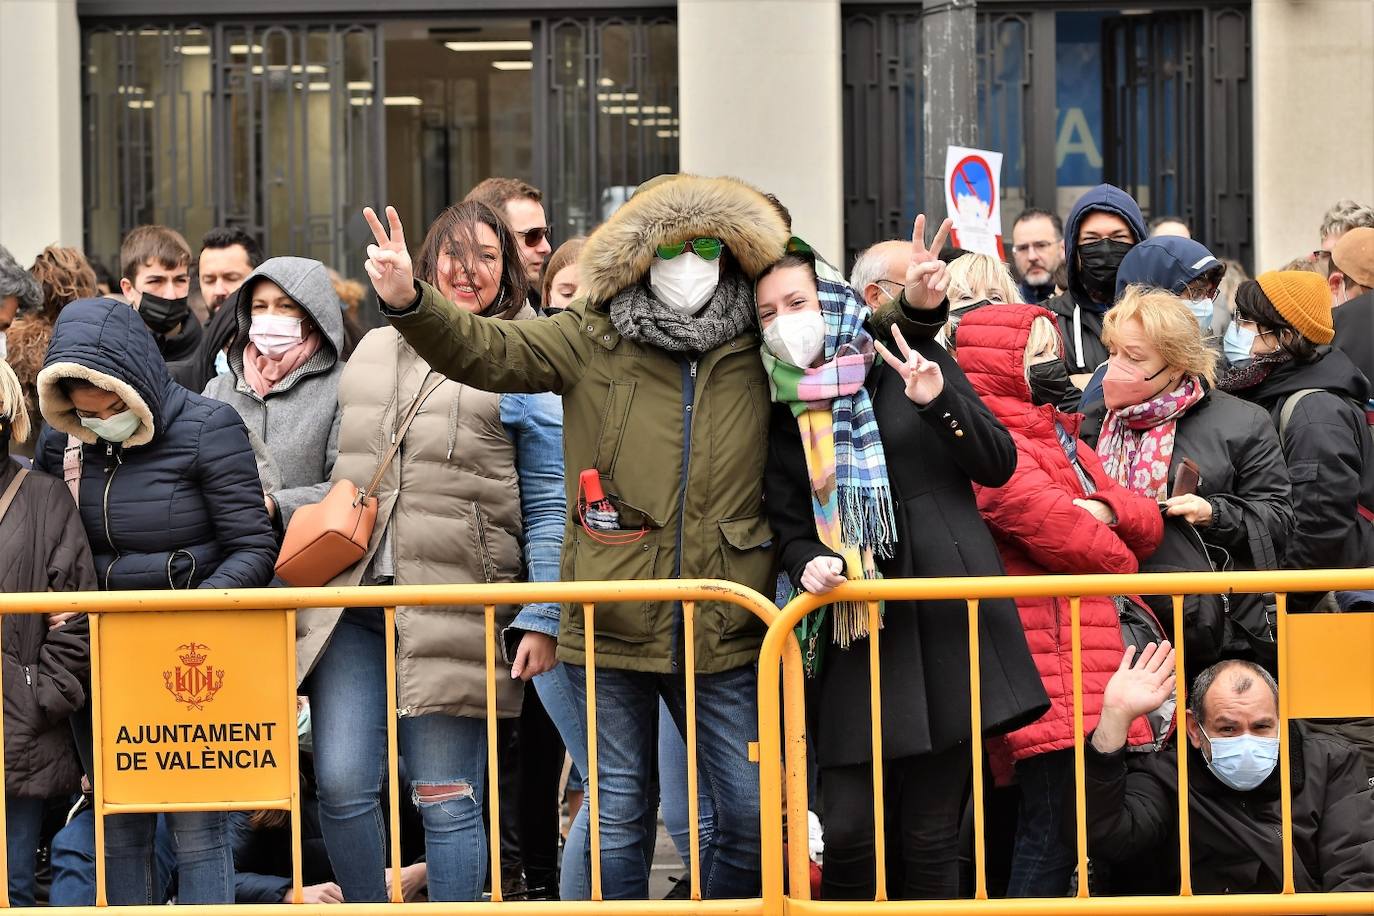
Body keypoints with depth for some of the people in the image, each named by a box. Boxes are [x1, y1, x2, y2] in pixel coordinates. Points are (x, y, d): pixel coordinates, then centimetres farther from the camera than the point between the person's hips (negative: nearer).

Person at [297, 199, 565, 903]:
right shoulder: (374, 351, 16)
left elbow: (549, 505, 0)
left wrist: (541, 620, -7)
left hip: (455, 613, -4)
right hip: (350, 602, 4)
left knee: (446, 800, -1)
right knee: (341, 787, -3)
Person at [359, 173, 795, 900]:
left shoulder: (757, 353, 6)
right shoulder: (592, 342, 2)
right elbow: (485, 351, -8)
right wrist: (408, 301, -24)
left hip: (722, 631, 1)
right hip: (612, 624, -1)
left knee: (751, 814, 4)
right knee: (616, 815, 7)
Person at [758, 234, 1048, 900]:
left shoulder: (911, 364, 4)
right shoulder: (780, 413, 9)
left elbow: (999, 464, 1)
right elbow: (788, 527, 8)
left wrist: (938, 400, -14)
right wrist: (808, 565, -14)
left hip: (946, 620, -2)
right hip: (854, 633, 2)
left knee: (929, 836, -1)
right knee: (848, 831, -9)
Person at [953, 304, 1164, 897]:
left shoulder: (1060, 438, 21)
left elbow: (1147, 525, 14)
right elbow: (1056, 525, -19)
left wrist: (1108, 510, -8)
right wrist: (1120, 561, 1)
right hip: (1051, 677, -10)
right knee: (1052, 833, -11)